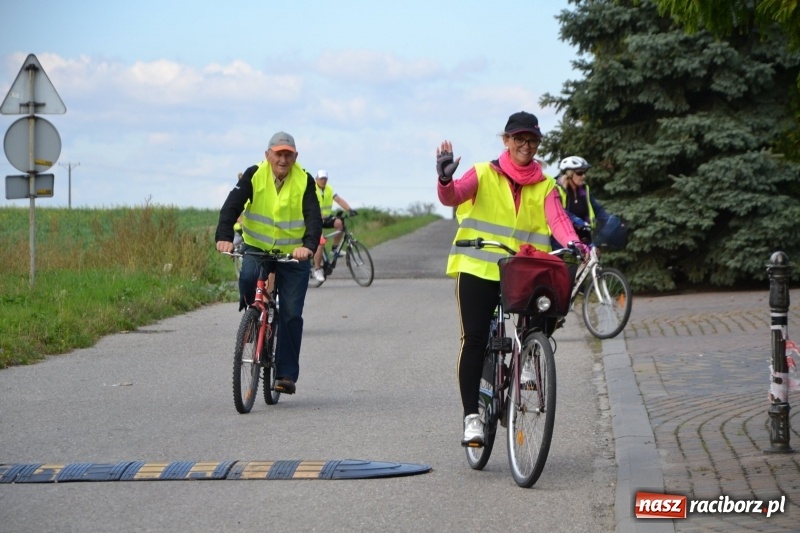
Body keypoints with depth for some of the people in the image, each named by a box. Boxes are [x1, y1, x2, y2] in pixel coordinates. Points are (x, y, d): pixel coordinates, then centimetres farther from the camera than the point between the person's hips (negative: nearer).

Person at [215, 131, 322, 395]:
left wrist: (309, 245, -38)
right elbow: (232, 205, -19)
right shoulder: (254, 175, -10)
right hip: (257, 247, 0)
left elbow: (314, 218, -19)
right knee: (248, 277, -33)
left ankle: (287, 374, 3)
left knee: (291, 314, -4)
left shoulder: (304, 181, -10)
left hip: (293, 254, 0)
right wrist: (224, 236, -36)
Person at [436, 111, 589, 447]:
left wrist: (574, 244, -28)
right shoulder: (484, 175, 4)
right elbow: (451, 197, -12)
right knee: (474, 340, -9)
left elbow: (557, 219, -7)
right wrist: (445, 179, -36)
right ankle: (471, 416, -5)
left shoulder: (544, 187, 10)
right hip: (477, 267, -2)